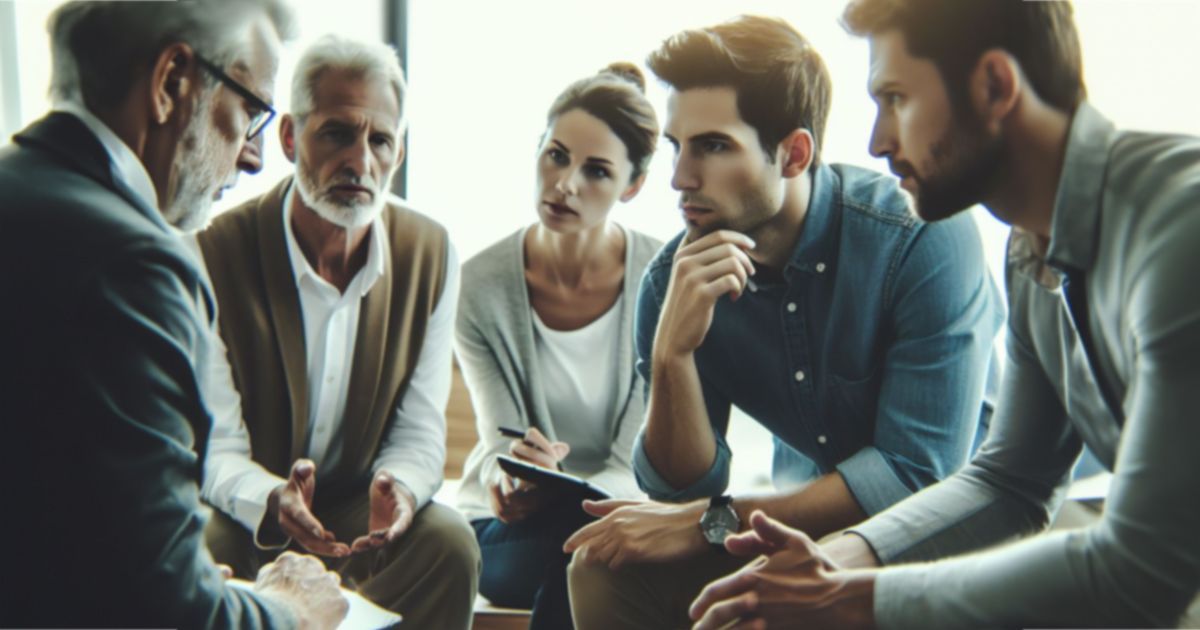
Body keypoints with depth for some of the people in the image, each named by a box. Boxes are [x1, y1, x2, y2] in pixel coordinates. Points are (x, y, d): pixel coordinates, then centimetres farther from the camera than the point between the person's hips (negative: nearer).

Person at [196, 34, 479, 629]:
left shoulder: (430, 252, -6)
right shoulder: (214, 255, -15)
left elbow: (419, 429, -5)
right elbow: (217, 447, -15)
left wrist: (400, 487, -29)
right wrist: (269, 501, -38)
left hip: (357, 513, 2)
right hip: (243, 518, -2)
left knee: (448, 540, -25)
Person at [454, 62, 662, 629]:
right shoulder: (481, 286, -8)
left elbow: (638, 461, -11)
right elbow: (499, 443, -7)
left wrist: (556, 491, -31)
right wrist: (506, 477, -32)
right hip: (508, 527, 0)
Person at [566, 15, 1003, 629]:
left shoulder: (923, 238, -24)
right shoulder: (674, 278, -11)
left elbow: (918, 474, -26)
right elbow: (686, 489, -10)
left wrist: (712, 522, -26)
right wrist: (671, 353, -29)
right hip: (806, 516, 4)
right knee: (606, 565, -14)